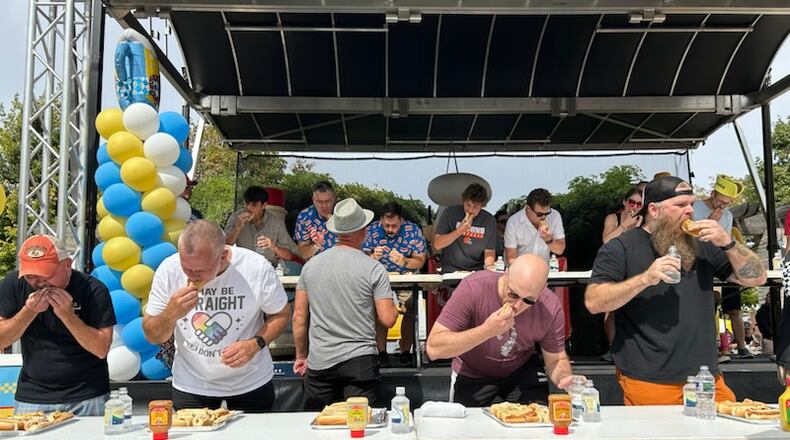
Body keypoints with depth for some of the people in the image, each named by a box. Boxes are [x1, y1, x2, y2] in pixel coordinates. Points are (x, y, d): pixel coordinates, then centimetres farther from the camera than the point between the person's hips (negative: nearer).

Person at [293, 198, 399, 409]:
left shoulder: (311, 265, 3)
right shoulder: (374, 269, -7)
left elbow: (299, 318, 5)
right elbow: (388, 320, -9)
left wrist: (301, 356, 17)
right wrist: (393, 307, 13)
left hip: (318, 362, 3)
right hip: (360, 360, -3)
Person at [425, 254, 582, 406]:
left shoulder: (551, 307, -24)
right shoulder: (474, 287, -33)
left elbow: (556, 359, -8)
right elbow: (433, 349, -35)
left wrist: (565, 378, -32)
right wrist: (487, 330, -45)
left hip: (523, 371, 2)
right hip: (472, 376, -1)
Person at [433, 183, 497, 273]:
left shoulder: (489, 220, 2)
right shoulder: (450, 212, -3)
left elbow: (489, 250, 7)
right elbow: (437, 245, -7)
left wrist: (488, 265, -14)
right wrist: (459, 230, -17)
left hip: (476, 272, 2)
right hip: (450, 271, -2)